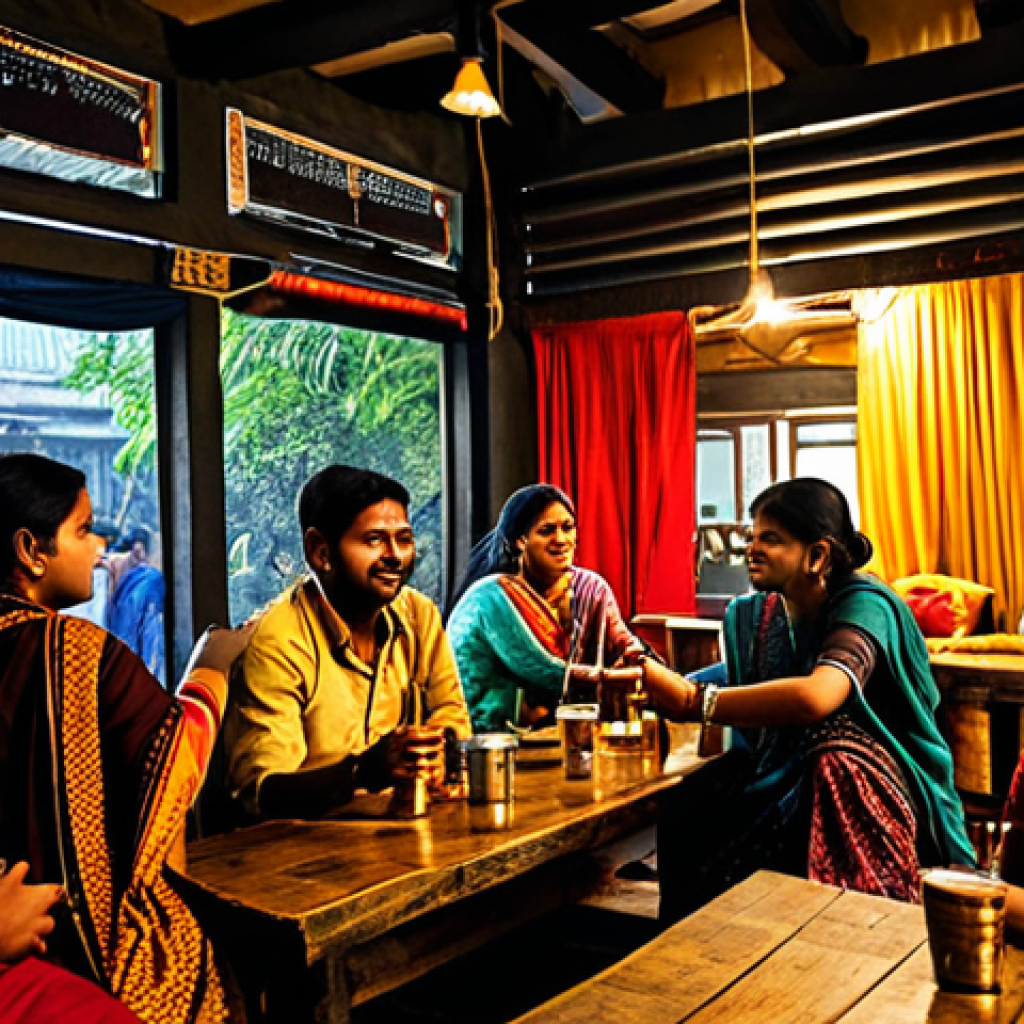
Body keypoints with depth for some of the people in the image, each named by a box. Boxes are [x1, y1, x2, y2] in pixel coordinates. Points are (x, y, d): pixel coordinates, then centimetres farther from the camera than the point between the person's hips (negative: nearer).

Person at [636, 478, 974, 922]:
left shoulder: (863, 603, -18)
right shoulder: (754, 614, 4)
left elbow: (816, 696, -37)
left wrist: (692, 699, -35)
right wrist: (655, 681, -19)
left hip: (867, 782, -5)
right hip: (785, 770, 5)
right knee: (690, 807, -22)